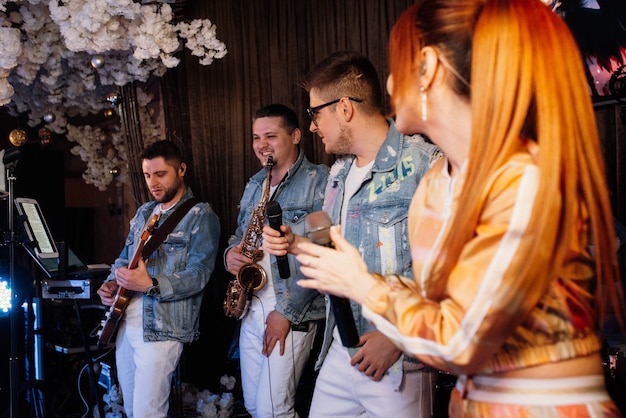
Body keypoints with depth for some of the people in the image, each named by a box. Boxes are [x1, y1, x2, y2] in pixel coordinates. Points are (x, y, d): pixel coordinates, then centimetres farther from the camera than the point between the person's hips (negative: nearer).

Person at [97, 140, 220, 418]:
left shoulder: (201, 216, -8)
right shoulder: (144, 212, 16)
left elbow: (199, 273, -18)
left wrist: (150, 285, -30)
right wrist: (111, 283, 3)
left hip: (160, 328, -8)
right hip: (125, 322, 8)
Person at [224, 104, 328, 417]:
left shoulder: (318, 181, -10)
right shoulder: (253, 186, 14)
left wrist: (287, 310, -18)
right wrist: (231, 253, -2)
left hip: (293, 313, -7)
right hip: (251, 309, 7)